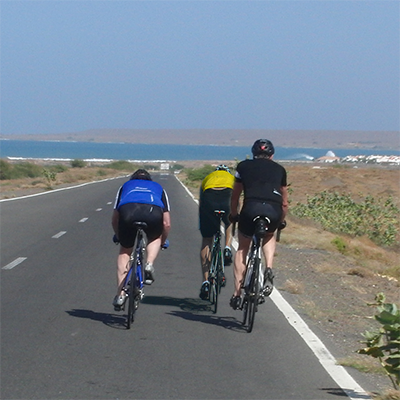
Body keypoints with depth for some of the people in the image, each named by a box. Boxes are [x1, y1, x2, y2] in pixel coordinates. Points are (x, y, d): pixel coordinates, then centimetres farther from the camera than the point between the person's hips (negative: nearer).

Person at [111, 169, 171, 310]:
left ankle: (120, 294, 13)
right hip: (153, 212, 0)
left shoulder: (126, 186, 40)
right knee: (155, 238, 34)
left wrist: (118, 236, 54)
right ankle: (149, 264, 6)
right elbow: (167, 223, 32)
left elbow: (114, 220, 36)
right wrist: (163, 241, 49)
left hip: (128, 210, 0)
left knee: (125, 251, 21)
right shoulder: (158, 188, 39)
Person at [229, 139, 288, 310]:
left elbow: (235, 196, 29)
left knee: (242, 249, 20)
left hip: (251, 208, -1)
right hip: (273, 211, 1)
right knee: (269, 236, 34)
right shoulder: (279, 169, 26)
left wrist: (234, 215, 44)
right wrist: (280, 221, 49)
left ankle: (237, 294, 15)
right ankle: (269, 270, 9)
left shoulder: (243, 166, 23)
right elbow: (284, 203, 33)